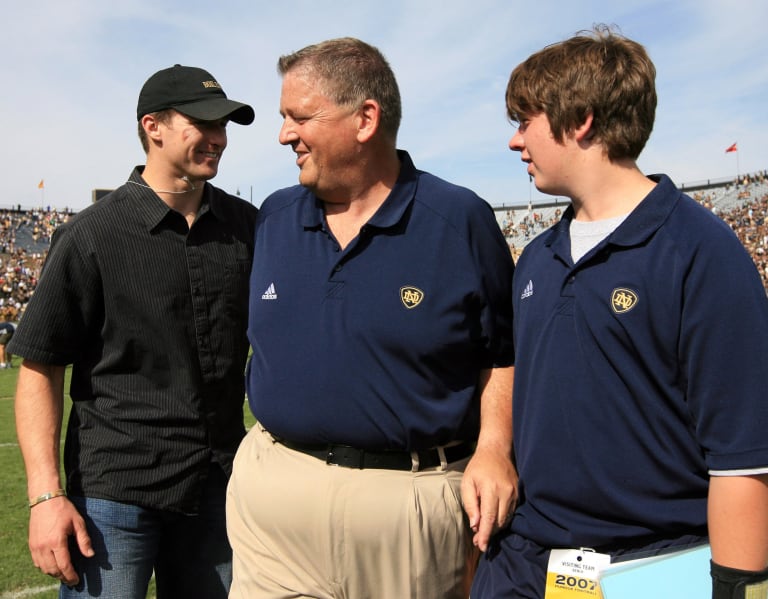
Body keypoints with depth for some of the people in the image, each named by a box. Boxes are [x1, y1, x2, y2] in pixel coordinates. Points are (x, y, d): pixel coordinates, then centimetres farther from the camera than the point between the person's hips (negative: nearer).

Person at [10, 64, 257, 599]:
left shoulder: (246, 225, 4)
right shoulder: (92, 235, -8)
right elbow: (40, 368, -7)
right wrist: (46, 494, -14)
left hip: (219, 486, 4)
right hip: (115, 491, -4)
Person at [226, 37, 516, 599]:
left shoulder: (461, 219, -8)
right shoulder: (273, 219, 5)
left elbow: (501, 352, -1)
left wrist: (493, 450, -13)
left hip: (416, 500, -3)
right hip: (273, 486, 4)